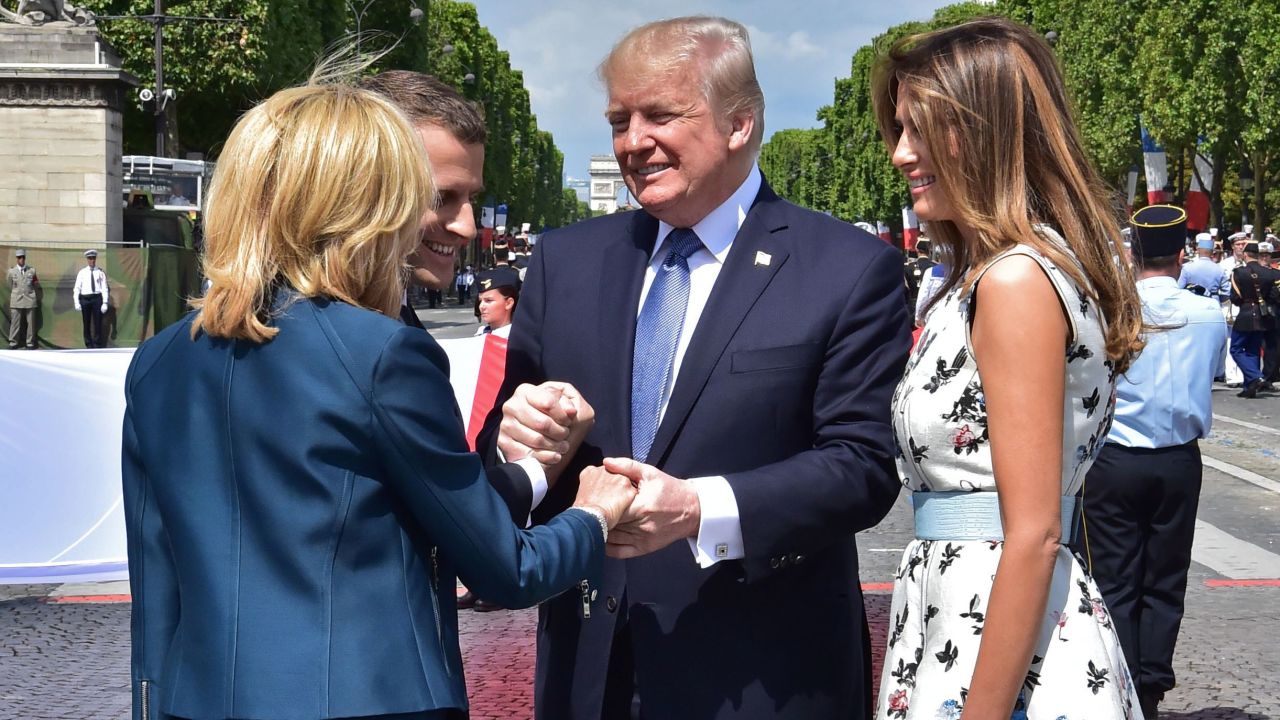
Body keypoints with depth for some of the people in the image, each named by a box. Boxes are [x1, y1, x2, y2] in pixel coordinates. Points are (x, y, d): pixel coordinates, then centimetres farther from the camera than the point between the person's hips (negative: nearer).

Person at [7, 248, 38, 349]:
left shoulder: (32, 270, 7)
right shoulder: (11, 271, 7)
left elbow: (37, 286, 15)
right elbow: (9, 287, 18)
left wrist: (36, 283, -2)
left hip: (30, 300, 0)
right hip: (16, 300, 0)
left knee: (30, 322, 1)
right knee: (15, 322, -3)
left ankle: (30, 343, 8)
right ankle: (13, 342, 4)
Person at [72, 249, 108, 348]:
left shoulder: (100, 272, 3)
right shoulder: (82, 272, 6)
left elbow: (104, 288, 1)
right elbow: (76, 288, 5)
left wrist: (105, 303, -5)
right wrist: (76, 302, -4)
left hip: (97, 298, -1)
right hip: (85, 299, 1)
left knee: (98, 324, 1)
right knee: (86, 324, 5)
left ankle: (97, 345, 9)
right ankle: (89, 345, 13)